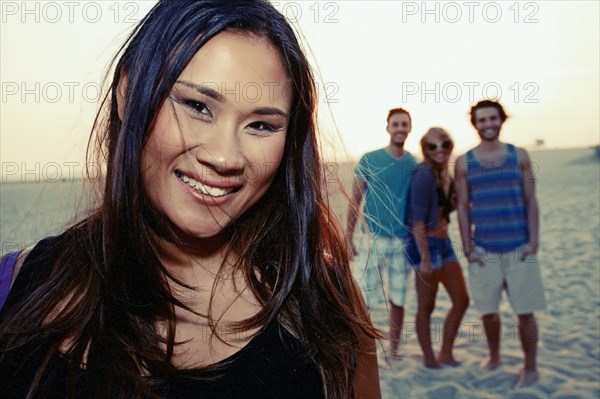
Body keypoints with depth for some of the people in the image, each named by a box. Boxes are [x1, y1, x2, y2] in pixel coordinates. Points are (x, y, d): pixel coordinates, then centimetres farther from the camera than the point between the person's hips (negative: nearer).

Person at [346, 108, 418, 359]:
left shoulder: (414, 164, 6)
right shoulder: (369, 160, -2)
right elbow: (355, 200, 0)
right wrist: (348, 237, -4)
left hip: (403, 241, 3)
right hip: (373, 239, -2)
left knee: (398, 300, 9)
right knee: (363, 300, -1)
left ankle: (393, 350, 26)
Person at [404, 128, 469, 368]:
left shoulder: (444, 174, 9)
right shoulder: (423, 174, -16)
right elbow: (418, 220, -19)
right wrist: (424, 258, -20)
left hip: (444, 243, 9)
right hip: (427, 245, -9)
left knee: (461, 300, 13)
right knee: (426, 306, 6)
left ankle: (446, 353, 28)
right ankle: (429, 357, 24)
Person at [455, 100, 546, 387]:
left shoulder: (519, 156, 4)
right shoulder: (464, 163, 3)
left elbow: (531, 201, 4)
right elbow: (463, 208, 2)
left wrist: (534, 240, -4)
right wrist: (468, 248, -2)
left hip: (519, 248, 0)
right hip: (483, 250, 0)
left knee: (525, 311, 3)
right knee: (488, 311, 8)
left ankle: (530, 368, 21)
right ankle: (494, 357, 32)